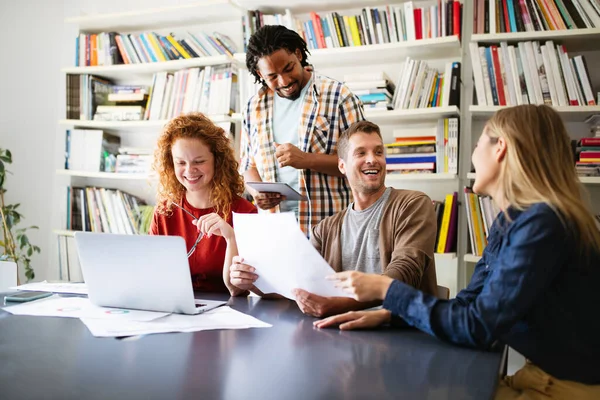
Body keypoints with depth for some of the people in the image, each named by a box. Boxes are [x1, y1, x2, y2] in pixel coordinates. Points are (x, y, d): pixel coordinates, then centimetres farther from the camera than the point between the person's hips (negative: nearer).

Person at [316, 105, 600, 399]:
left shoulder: (543, 223, -25)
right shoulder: (509, 221, 5)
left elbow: (478, 327, -25)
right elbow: (469, 303, 5)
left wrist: (386, 289, -16)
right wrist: (386, 314, -8)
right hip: (540, 373, 7)